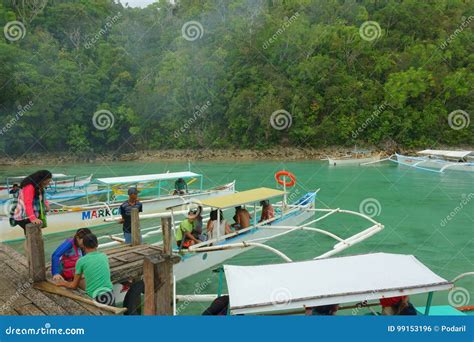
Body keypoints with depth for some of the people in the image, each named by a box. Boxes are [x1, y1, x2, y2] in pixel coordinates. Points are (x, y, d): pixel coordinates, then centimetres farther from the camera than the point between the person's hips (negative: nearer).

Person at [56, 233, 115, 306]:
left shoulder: (81, 261, -2)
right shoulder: (104, 256, 8)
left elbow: (74, 285, 8)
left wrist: (63, 283, 28)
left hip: (93, 297, -3)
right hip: (109, 294, 3)